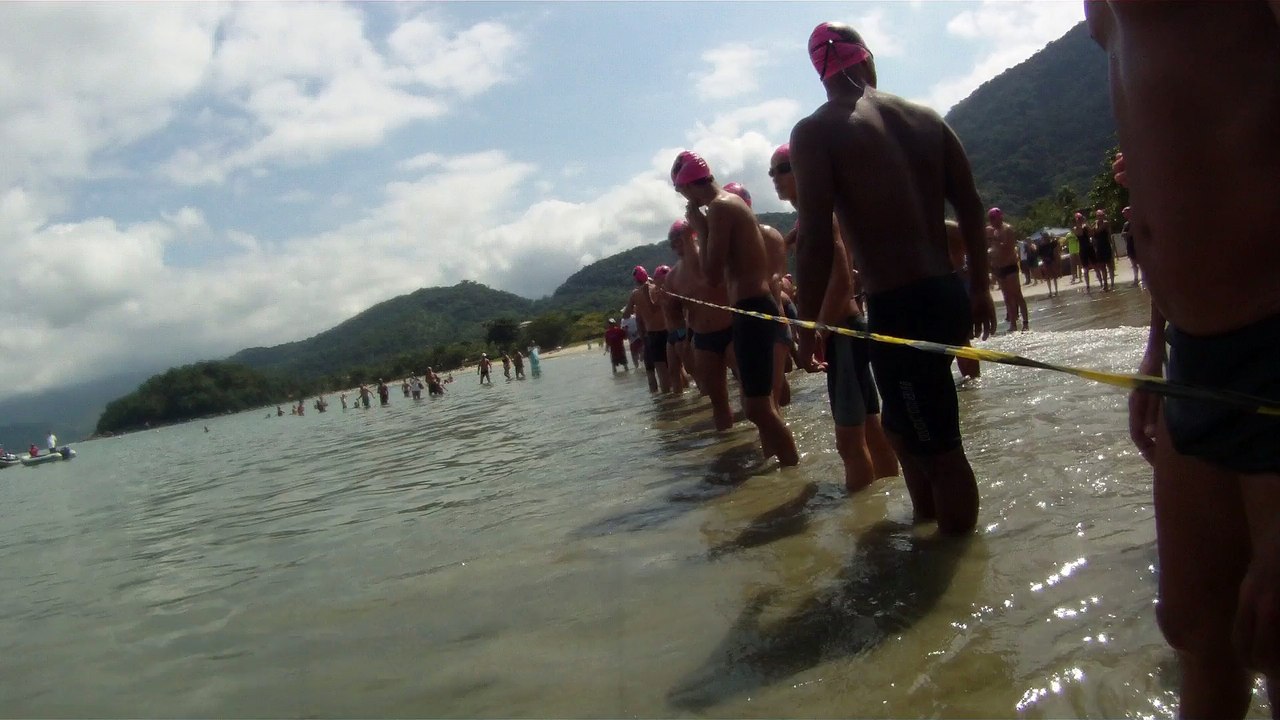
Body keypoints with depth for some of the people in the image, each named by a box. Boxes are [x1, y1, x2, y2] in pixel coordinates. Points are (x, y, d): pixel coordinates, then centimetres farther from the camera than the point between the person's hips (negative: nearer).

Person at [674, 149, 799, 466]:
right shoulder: (733, 202, 17)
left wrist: (700, 230, -10)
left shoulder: (719, 208, -13)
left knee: (757, 406, -10)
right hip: (759, 308, 11)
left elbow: (712, 276, -18)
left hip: (752, 311, -11)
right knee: (759, 402, 19)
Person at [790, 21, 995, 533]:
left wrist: (807, 326, -7)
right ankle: (928, 518, 43)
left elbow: (816, 239, -14)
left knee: (938, 448, 4)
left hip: (899, 310, -7)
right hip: (949, 297, 7)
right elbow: (971, 208, 11)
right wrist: (979, 290, 20)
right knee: (900, 421, 27)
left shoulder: (815, 132, -6)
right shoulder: (924, 118, 10)